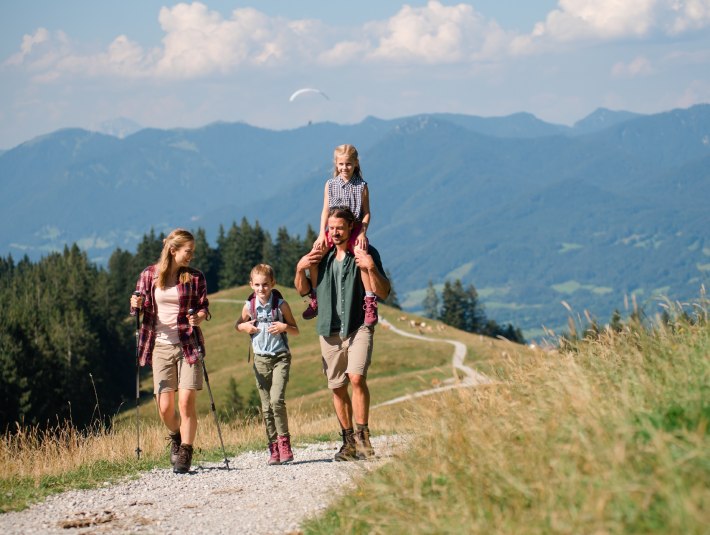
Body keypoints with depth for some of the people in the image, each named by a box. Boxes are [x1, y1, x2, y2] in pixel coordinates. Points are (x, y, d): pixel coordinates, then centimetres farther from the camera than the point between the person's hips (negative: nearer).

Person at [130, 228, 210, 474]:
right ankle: (176, 437, 31)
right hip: (161, 347, 1)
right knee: (165, 407, 0)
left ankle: (185, 454, -1)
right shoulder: (150, 275, 3)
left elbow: (204, 307, 5)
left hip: (188, 346, -1)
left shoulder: (195, 277, 2)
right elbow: (140, 310, 10)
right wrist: (136, 306, -13)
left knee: (187, 402, -11)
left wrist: (199, 316, -17)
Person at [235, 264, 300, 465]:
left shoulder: (281, 304, -5)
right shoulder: (249, 306, 2)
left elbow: (296, 330, 4)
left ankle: (284, 441, -7)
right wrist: (244, 327, -2)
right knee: (266, 406, 3)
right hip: (260, 359, 3)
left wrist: (285, 327, -17)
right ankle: (273, 448, 9)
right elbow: (238, 324, 20)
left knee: (277, 399, -19)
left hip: (280, 357, -3)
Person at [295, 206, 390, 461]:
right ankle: (349, 441, 15)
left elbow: (383, 293, -7)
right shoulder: (322, 256, 11)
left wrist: (371, 268, -24)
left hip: (358, 327, -5)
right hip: (330, 330, 5)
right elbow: (302, 289, 21)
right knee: (337, 388, 6)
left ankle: (362, 435, -16)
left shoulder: (366, 253, -2)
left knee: (356, 377, -23)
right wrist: (300, 268, 1)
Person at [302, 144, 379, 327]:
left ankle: (370, 302, -24)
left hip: (355, 229, -3)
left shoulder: (361, 186, 0)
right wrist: (322, 234, -4)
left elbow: (366, 213, 0)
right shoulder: (331, 184, 7)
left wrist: (363, 233, -13)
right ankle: (315, 298, 3)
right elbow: (326, 210, 6)